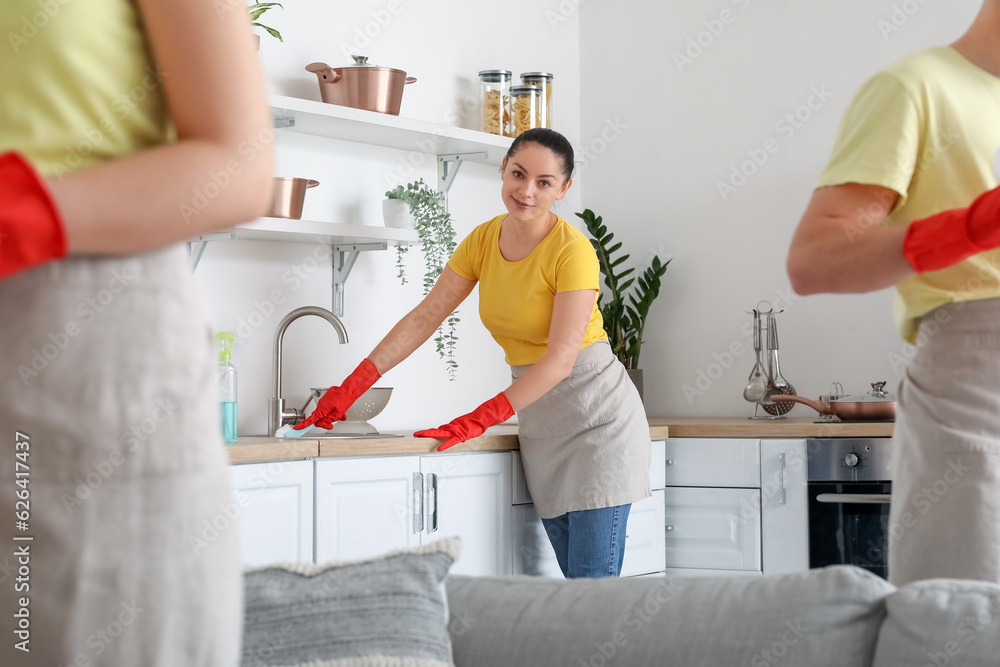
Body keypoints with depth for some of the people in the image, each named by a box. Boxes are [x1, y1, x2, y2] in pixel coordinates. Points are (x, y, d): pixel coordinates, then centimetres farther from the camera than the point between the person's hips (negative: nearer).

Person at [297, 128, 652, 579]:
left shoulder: (572, 250, -16)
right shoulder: (484, 241, 3)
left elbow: (561, 358, -22)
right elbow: (424, 318, 3)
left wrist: (477, 421, -28)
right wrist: (351, 387, -5)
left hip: (595, 411, -6)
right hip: (538, 418, 6)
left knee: (593, 584, -11)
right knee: (572, 576, 3)